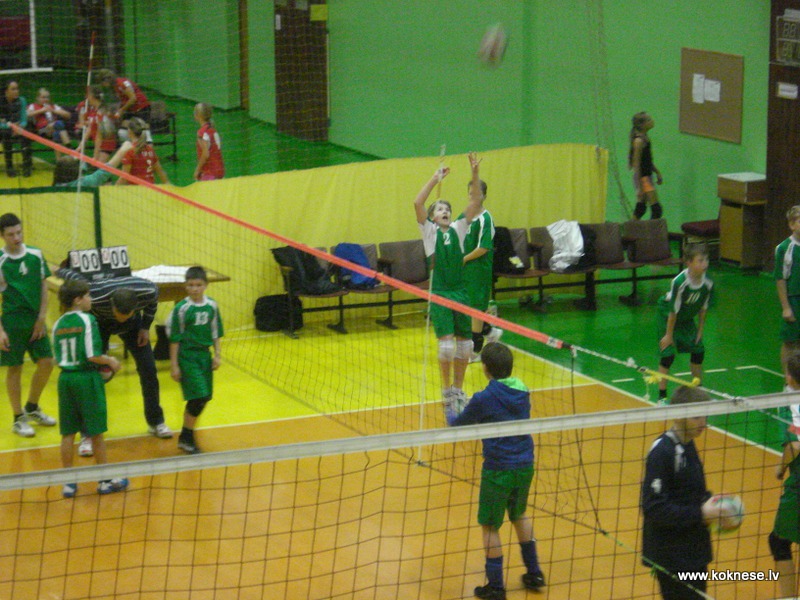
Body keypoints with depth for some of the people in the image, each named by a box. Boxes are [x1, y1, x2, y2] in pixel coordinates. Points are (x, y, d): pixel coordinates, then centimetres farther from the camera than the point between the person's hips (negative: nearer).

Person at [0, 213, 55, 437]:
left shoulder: (35, 255, 1)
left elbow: (43, 288, 7)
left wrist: (41, 318, -1)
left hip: (35, 320, 4)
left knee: (46, 362, 6)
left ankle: (32, 408, 27)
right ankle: (19, 419, 13)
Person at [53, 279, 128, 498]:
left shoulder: (58, 324, 5)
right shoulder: (87, 320, -12)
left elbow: (58, 358, 7)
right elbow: (92, 355, -18)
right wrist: (110, 361, -2)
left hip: (65, 377, 5)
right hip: (87, 378, -5)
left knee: (68, 433, 10)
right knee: (96, 432, 6)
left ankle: (68, 482, 13)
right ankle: (106, 480, 16)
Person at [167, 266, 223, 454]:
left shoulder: (211, 306, 2)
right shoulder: (182, 309, -11)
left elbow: (216, 333, 12)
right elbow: (174, 338, -7)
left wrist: (217, 355, 5)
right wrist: (174, 365, -8)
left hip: (204, 355, 5)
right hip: (187, 356, -5)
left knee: (202, 399, 6)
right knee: (199, 397, -13)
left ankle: (187, 433, 22)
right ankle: (186, 438, 0)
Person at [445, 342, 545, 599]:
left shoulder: (484, 399, -17)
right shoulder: (522, 392, 1)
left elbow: (458, 425, -1)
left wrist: (451, 413, 21)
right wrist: (469, 412, 25)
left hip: (499, 470, -6)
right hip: (525, 465, 6)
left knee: (490, 526, 7)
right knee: (519, 515, 27)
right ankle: (534, 573, 34)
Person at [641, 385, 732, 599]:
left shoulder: (687, 446, 9)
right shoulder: (662, 452, -19)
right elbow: (654, 508, -23)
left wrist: (709, 504, 3)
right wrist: (699, 514, -22)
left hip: (693, 552, 9)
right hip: (672, 558, -9)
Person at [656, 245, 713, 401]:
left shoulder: (707, 284, -18)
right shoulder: (679, 282, -34)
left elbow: (703, 309, -3)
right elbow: (673, 310, -26)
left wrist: (700, 331, 2)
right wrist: (669, 334, -19)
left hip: (687, 318, 6)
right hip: (666, 316, -6)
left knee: (698, 350, 4)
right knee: (668, 353, -13)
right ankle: (662, 396, -5)